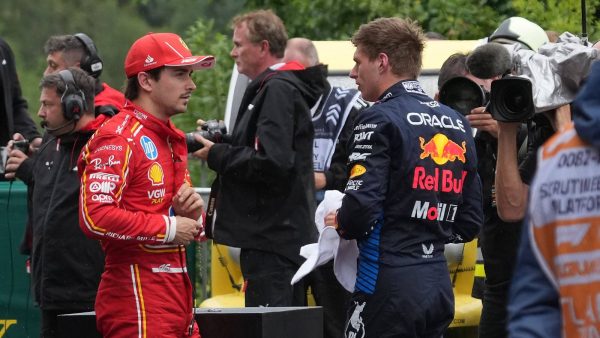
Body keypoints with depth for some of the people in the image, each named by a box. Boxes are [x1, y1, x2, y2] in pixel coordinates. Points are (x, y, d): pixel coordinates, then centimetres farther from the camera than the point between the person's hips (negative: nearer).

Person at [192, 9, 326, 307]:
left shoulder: (278, 91, -13)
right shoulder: (273, 88, 20)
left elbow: (271, 162, -23)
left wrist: (217, 156, -11)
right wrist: (220, 139, 10)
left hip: (273, 239, -11)